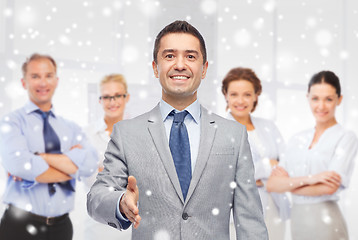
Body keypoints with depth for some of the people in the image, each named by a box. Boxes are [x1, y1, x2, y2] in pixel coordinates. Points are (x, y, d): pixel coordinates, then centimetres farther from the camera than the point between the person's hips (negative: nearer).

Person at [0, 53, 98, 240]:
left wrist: (40, 158, -16)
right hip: (21, 225, -3)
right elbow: (19, 165, -19)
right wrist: (72, 169, -10)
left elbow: (89, 164, -9)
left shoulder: (71, 129, 10)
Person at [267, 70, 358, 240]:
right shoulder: (297, 140, 10)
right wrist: (308, 179, -15)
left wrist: (288, 184, -4)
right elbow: (272, 184, -1)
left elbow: (329, 187, -15)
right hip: (297, 222, 5)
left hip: (326, 224, -5)